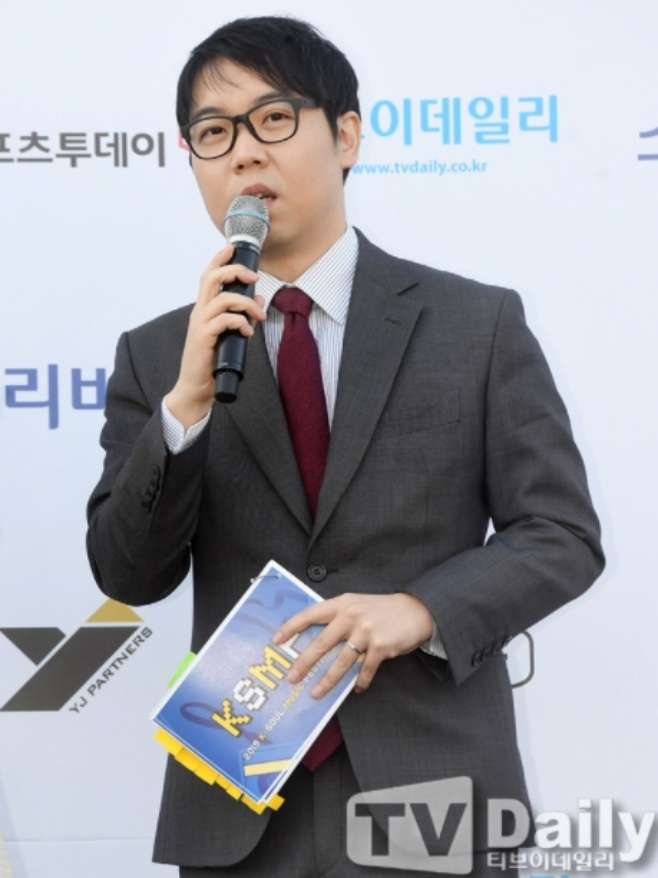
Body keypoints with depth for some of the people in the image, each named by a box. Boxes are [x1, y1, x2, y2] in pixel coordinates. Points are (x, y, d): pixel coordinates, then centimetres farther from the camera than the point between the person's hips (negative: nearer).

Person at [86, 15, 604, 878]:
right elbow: (127, 574, 0)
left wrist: (420, 608, -16)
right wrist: (188, 404, -14)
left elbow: (563, 535, 0)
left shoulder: (478, 324, 1)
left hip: (432, 790, -1)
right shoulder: (156, 356, 5)